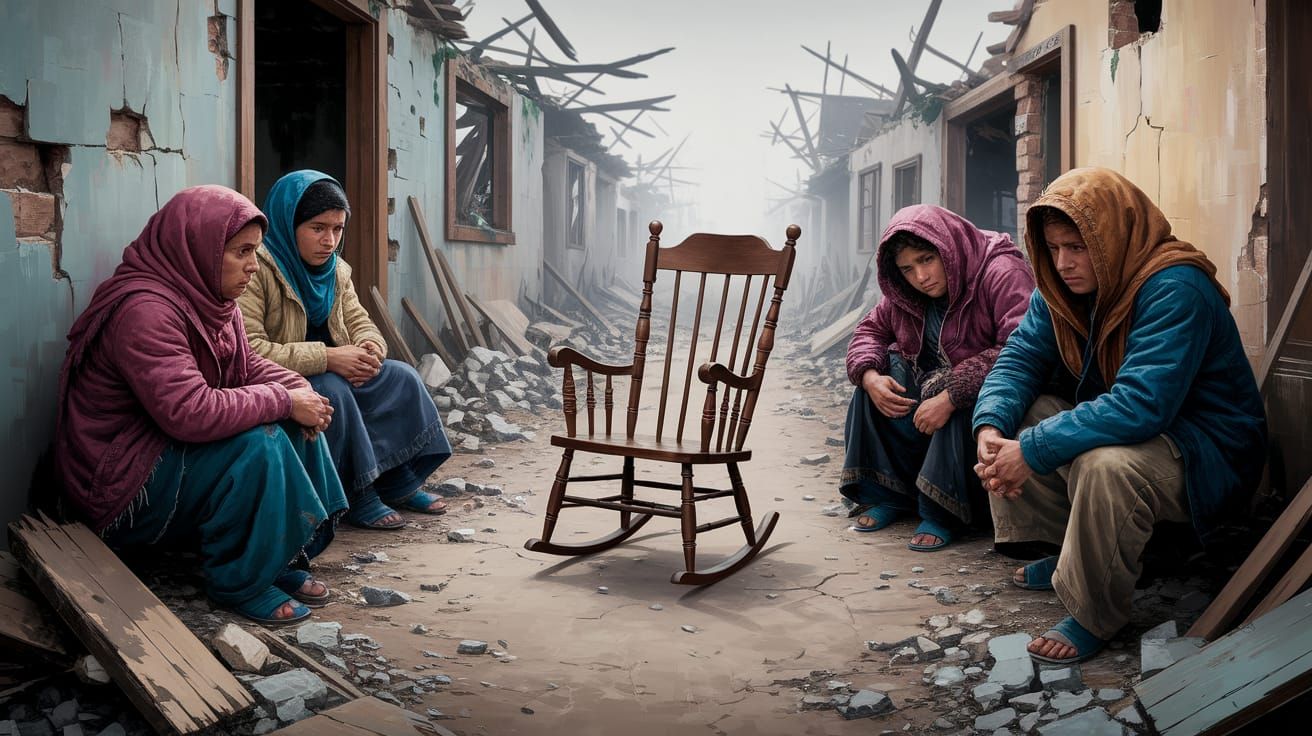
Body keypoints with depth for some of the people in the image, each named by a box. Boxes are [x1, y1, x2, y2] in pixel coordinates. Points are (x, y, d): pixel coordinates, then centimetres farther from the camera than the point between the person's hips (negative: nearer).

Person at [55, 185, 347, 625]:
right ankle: (240, 583, -14)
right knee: (257, 442, -28)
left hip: (167, 451, 10)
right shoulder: (144, 310, -27)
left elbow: (244, 366, 13)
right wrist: (284, 401, -25)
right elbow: (191, 413, -36)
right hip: (117, 485, -9)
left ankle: (286, 557, 4)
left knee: (296, 426, -2)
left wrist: (300, 390, -8)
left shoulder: (208, 296, 3)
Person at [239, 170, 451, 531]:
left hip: (331, 374, 8)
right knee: (332, 390, -34)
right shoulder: (255, 269, -20)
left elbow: (359, 322, 10)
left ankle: (399, 481, -1)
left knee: (401, 378, -7)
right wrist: (326, 358, -32)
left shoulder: (334, 270, 7)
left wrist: (371, 348, -17)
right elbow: (248, 352, -29)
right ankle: (356, 494, -21)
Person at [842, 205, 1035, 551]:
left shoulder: (1003, 274, -23)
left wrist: (952, 396, -38)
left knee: (963, 402, -38)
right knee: (874, 373, -13)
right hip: (927, 385, 7)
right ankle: (885, 493, -7)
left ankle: (943, 513, -23)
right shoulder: (904, 294, 1)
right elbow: (870, 330, 9)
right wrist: (870, 376, -15)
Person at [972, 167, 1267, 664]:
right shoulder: (1063, 287, -2)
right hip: (1115, 425, 9)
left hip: (1206, 450, -8)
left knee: (1106, 465, -37)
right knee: (1011, 419, -4)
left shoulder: (1175, 289, -28)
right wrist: (991, 428, -22)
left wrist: (1031, 450, -36)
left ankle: (1094, 617, -15)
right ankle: (1066, 554, 8)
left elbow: (1140, 406, -38)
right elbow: (1019, 359, -1)